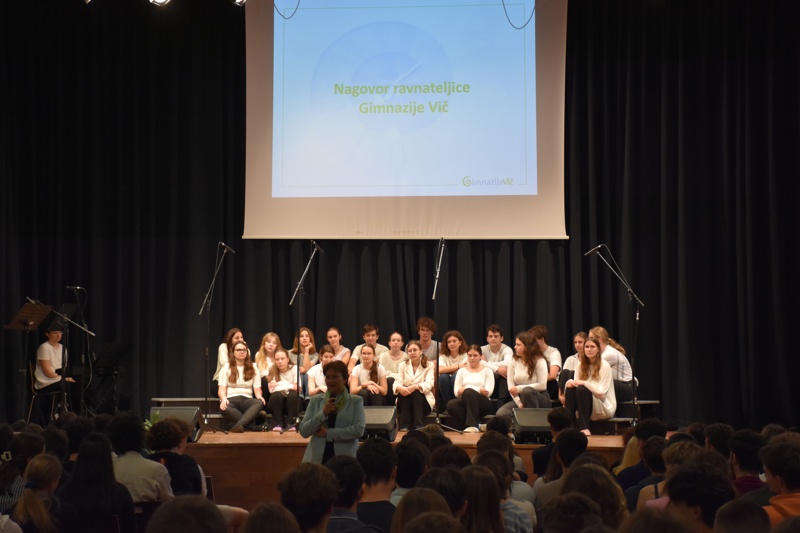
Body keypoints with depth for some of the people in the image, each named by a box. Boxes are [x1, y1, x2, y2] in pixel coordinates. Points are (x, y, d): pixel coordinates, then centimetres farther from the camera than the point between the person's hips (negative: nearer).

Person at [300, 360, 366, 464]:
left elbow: (359, 430, -8)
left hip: (345, 459, -1)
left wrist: (328, 433, -8)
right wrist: (323, 413, -10)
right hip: (317, 459, 2)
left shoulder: (356, 401, 5)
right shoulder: (316, 400, 11)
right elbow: (303, 431, 3)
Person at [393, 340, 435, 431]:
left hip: (423, 401, -2)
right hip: (404, 403, 2)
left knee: (416, 392, -32)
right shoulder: (403, 365, 12)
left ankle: (418, 425, -36)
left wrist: (415, 386, -35)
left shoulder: (429, 366, 5)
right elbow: (397, 382, -5)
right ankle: (404, 425, -35)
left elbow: (429, 384, -13)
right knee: (403, 391, -30)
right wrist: (399, 388, -32)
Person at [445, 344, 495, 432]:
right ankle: (477, 425, -32)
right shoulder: (461, 371, 20)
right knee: (451, 404, -33)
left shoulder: (487, 371, 14)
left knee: (468, 392, -36)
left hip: (483, 404, -2)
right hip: (465, 402, 2)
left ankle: (472, 425, -39)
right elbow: (457, 392, 5)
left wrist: (465, 390, -12)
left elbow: (488, 392, -2)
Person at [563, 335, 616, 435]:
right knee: (570, 389, -23)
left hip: (605, 407, -4)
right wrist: (569, 383, -23)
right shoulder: (582, 365, 9)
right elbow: (577, 383, 1)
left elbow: (601, 393, -14)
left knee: (582, 389, -30)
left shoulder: (604, 365, -7)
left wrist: (584, 383, -27)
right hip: (586, 408, 4)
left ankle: (584, 428, -28)